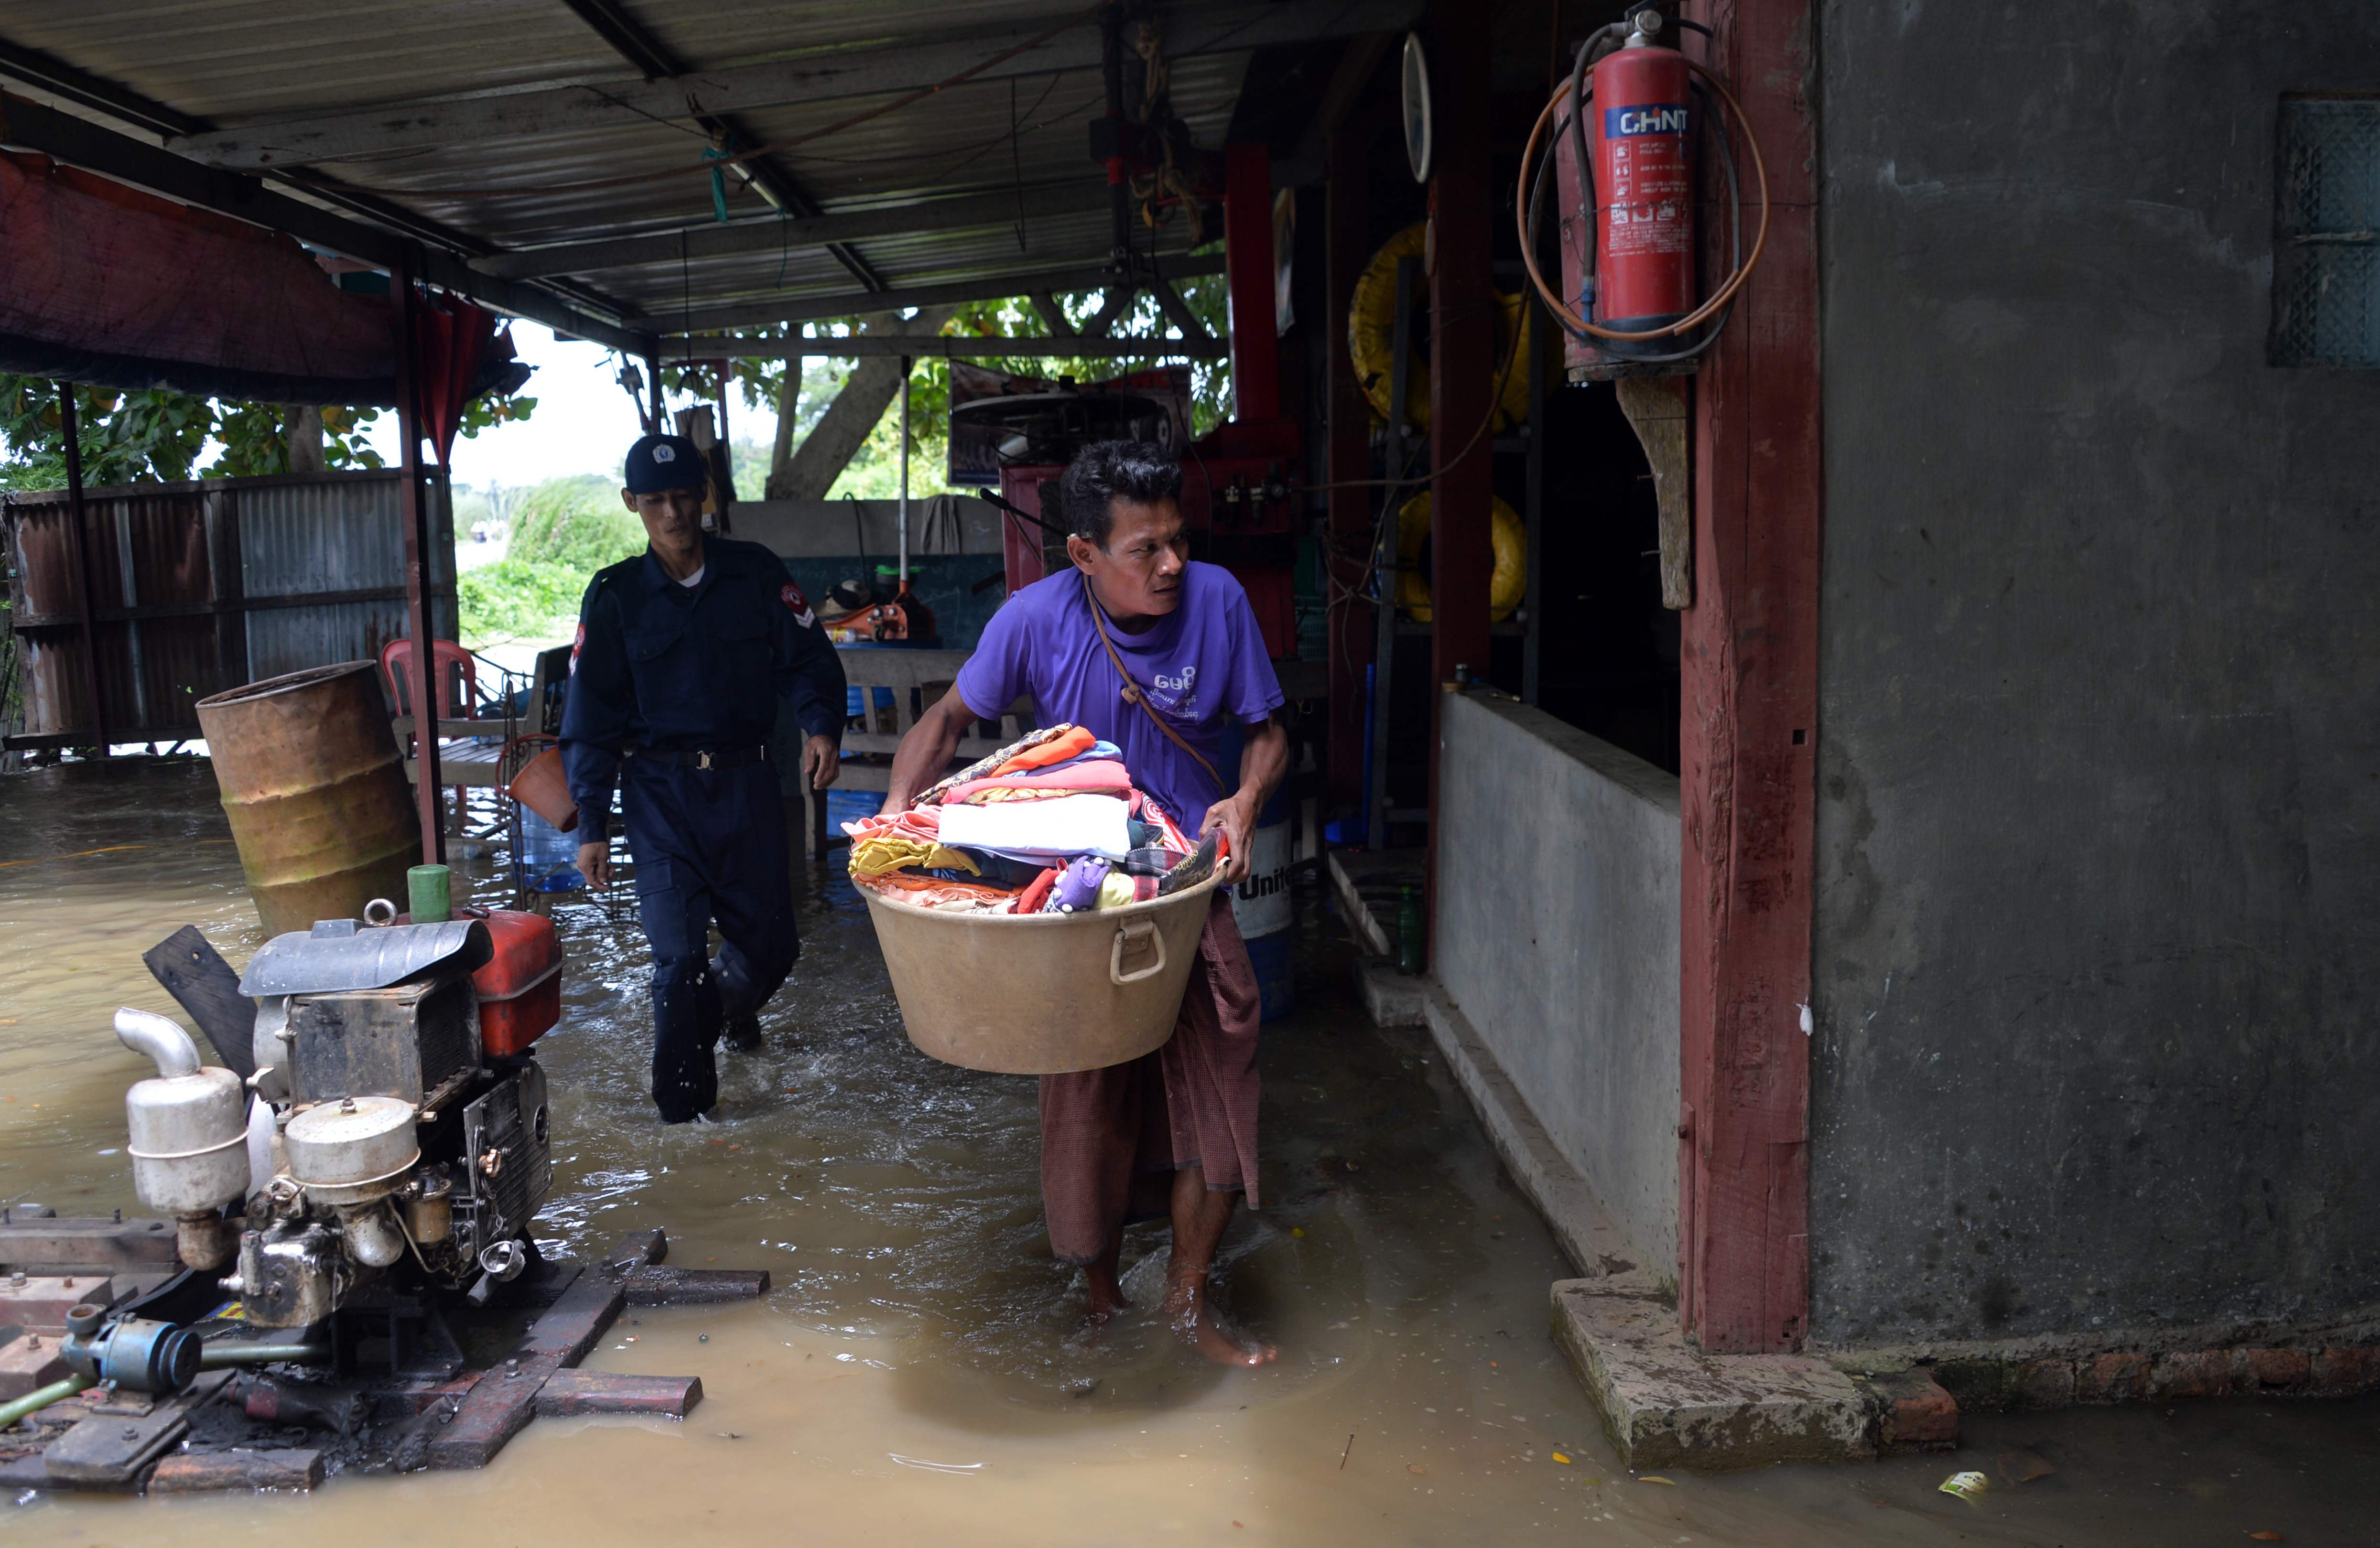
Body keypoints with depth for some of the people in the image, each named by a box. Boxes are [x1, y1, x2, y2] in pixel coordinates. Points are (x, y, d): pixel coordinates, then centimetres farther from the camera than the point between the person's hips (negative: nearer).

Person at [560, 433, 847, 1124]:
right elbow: (590, 717, 2)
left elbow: (809, 658, 2)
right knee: (679, 952, -7)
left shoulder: (756, 574, 3)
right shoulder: (615, 596, 1)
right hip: (661, 789, -1)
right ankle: (684, 1111, 10)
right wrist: (592, 825, -3)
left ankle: (728, 1001, 46)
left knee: (772, 943, 8)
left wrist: (823, 726, -20)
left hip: (746, 780, 2)